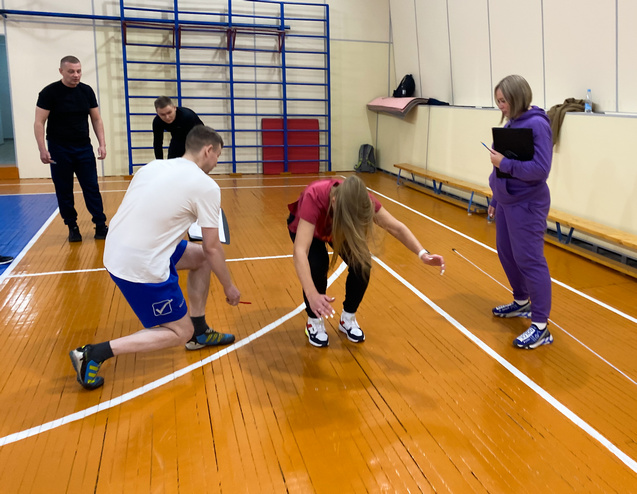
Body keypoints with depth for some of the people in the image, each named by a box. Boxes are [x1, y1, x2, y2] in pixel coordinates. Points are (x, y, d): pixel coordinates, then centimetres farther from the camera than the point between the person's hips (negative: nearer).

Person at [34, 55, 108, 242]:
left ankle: (101, 226, 6)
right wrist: (43, 149, -16)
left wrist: (102, 143, -1)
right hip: (59, 149, -2)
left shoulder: (87, 91, 2)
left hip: (84, 148, 2)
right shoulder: (49, 92, -9)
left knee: (92, 188, 1)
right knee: (64, 191, 6)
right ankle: (72, 227, 18)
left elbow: (96, 119, 8)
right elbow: (39, 122, -9)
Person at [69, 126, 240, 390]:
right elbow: (213, 247, -6)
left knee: (200, 256, 21)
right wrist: (229, 286, 8)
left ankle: (199, 332, 30)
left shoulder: (154, 165, 9)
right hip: (143, 268, -8)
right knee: (180, 333, 9)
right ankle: (94, 354, 0)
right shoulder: (206, 186, -10)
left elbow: (134, 211, 15)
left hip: (114, 252, 8)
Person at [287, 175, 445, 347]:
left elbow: (396, 227, -25)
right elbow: (300, 252, -53)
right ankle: (314, 322, -3)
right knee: (317, 266, -28)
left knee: (362, 264, -17)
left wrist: (423, 254, -39)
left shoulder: (360, 199, -34)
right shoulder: (314, 197, -45)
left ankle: (348, 319, 8)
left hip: (338, 227, 3)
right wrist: (312, 295, -65)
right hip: (305, 228, -3)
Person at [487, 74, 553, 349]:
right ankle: (522, 302, 39)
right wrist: (495, 200, 17)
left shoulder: (537, 125, -16)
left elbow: (541, 169, -23)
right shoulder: (511, 124, 8)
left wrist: (504, 163, -21)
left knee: (529, 261, -6)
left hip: (527, 205, -9)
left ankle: (540, 327, 2)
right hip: (507, 202, 9)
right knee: (506, 253, 18)